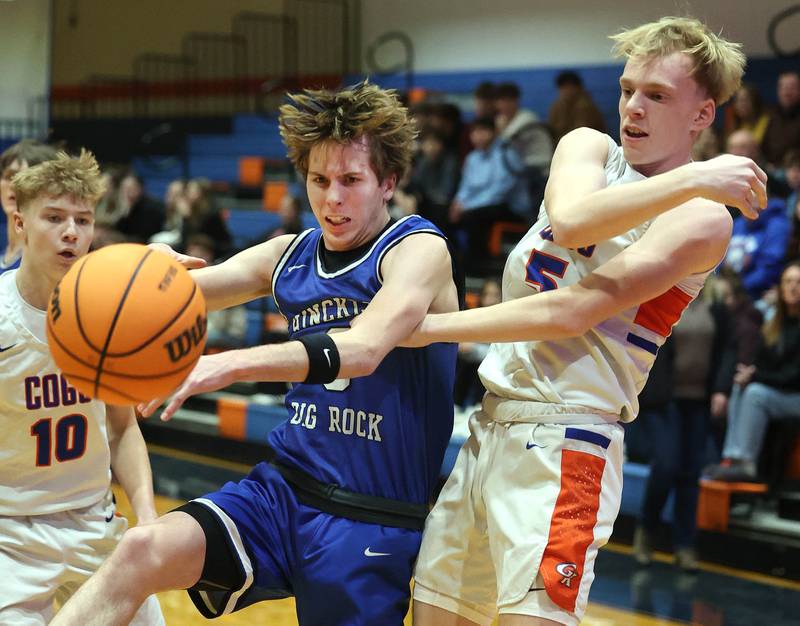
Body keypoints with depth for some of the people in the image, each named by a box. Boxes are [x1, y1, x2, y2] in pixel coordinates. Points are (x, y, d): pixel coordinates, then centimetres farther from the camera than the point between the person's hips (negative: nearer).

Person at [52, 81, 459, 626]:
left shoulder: (419, 250, -9)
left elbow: (363, 349, -28)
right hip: (283, 487, 5)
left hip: (372, 521, -4)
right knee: (144, 550, -19)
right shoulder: (289, 257, 9)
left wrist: (228, 365, -40)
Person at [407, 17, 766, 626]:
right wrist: (688, 179, -20)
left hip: (564, 441, -6)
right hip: (488, 428, 6)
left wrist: (428, 328, -14)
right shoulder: (588, 147, 12)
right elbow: (570, 220, -13)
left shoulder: (703, 217, -7)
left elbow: (572, 312, -16)